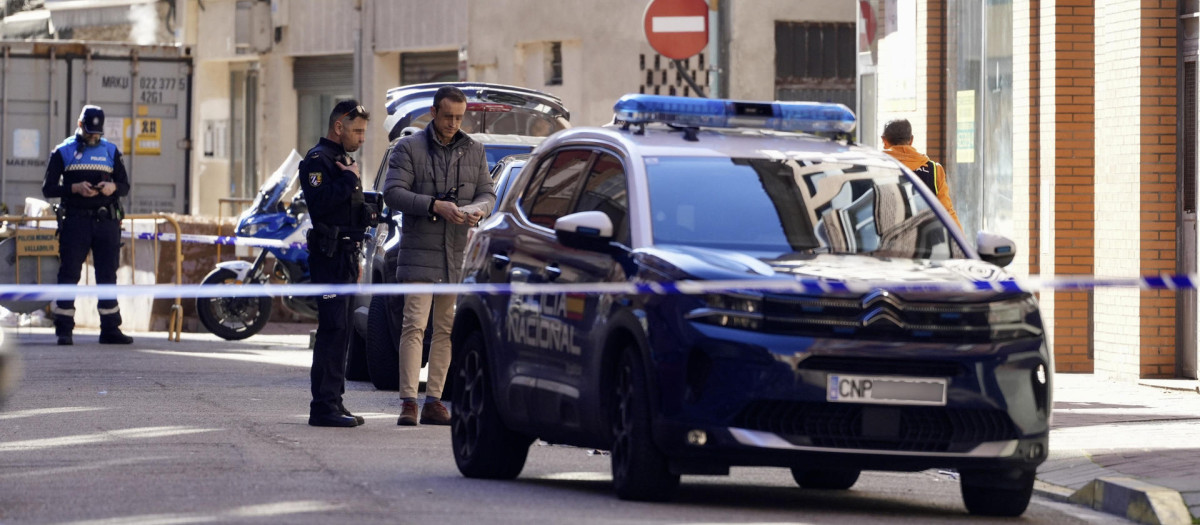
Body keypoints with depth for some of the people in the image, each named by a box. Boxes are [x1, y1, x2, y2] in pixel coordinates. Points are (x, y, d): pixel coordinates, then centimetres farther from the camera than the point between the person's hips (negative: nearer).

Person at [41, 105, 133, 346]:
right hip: (75, 220, -3)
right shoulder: (63, 152, 6)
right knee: (69, 274, -4)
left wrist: (113, 187, -9)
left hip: (106, 220, 3)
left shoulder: (111, 151, 15)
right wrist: (75, 188, -15)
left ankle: (110, 329, 8)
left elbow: (125, 186, 15)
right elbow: (48, 188, 1)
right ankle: (64, 330, -3)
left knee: (108, 274, 4)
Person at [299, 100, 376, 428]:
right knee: (333, 328, -13)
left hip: (347, 253, 10)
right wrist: (349, 179, -17)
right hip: (330, 254, -10)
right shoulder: (317, 160, -9)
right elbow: (320, 201, -24)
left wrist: (367, 213, 16)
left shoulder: (344, 160, 22)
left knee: (339, 329, 11)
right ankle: (324, 406, -13)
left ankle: (332, 401, 16)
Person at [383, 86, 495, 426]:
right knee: (414, 325, -12)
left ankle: (434, 402, 10)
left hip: (459, 254, 4)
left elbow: (487, 193, 13)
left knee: (446, 329, 5)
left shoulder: (474, 151, 13)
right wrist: (435, 206, -21)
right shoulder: (409, 148, 0)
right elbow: (393, 193, -9)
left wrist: (479, 209, -11)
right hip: (420, 251, -4)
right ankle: (408, 402, -14)